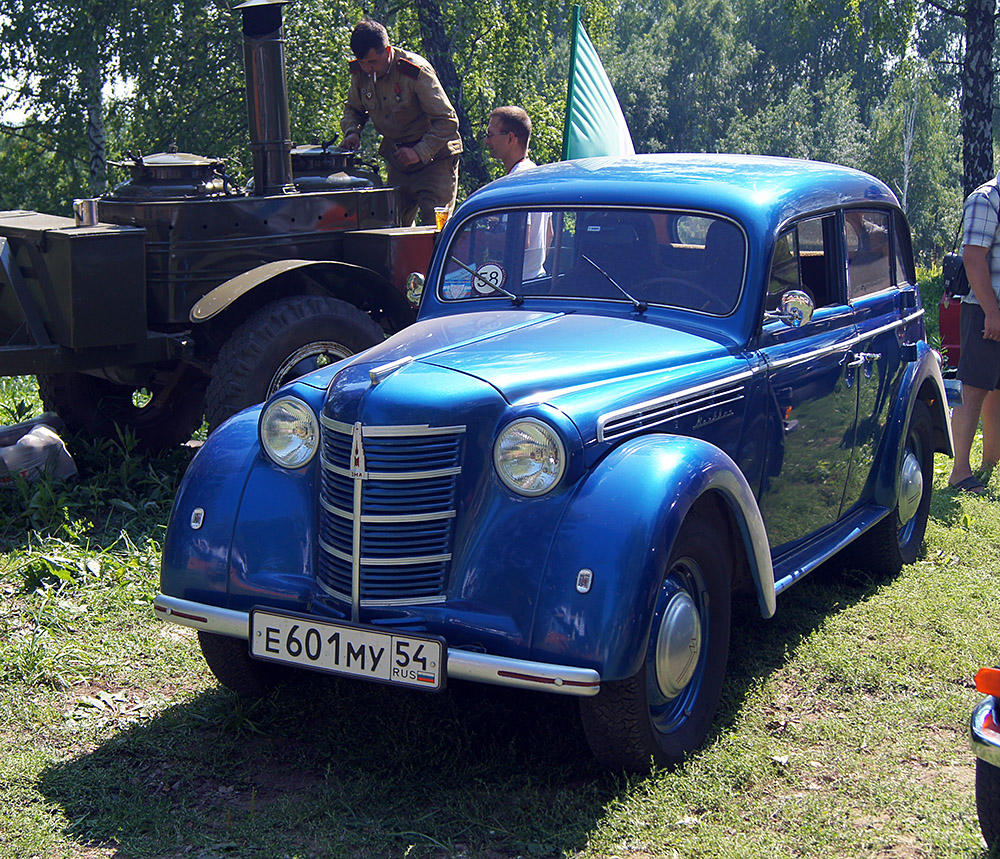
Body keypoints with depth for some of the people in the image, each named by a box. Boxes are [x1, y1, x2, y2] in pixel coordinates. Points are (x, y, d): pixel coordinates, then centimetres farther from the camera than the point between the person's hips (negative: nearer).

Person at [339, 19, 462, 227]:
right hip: (397, 160, 6)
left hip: (433, 157, -6)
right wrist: (352, 131, -7)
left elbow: (447, 121, -20)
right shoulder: (360, 73, -5)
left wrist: (419, 152, -29)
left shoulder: (416, 71, -23)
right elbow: (353, 108, 15)